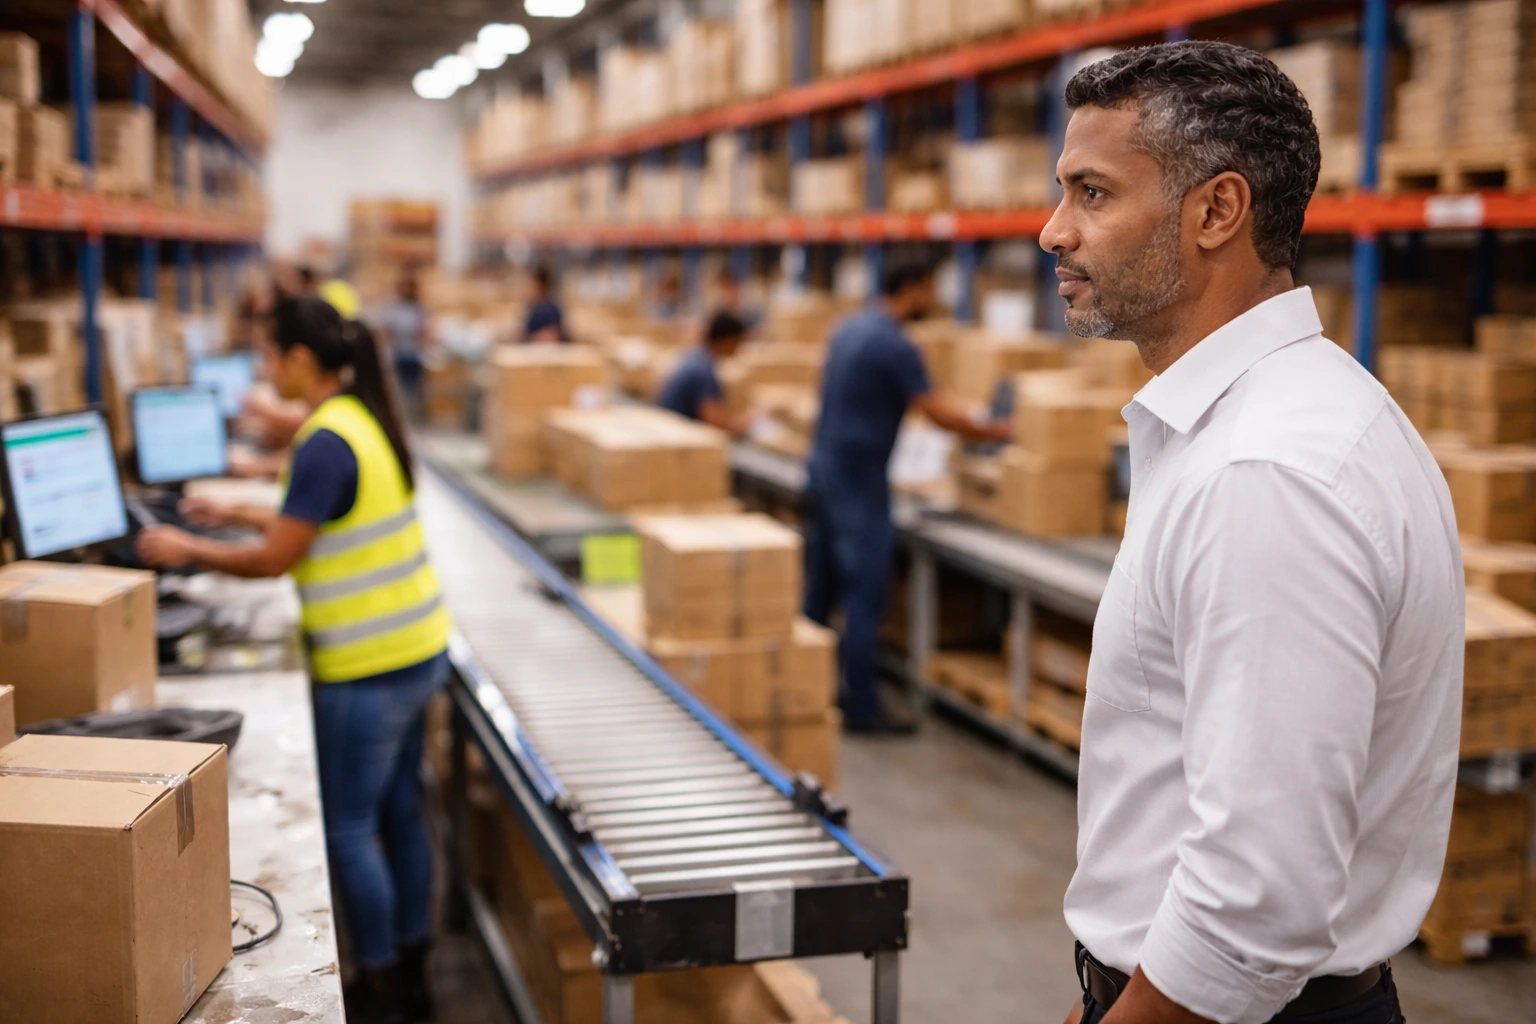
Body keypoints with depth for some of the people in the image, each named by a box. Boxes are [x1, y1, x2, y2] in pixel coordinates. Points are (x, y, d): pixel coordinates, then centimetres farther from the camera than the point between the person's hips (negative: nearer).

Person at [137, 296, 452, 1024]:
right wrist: (236, 516, 22)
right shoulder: (366, 420, 8)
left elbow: (275, 559, -16)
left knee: (348, 829, 3)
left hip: (368, 670, -9)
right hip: (414, 652, 9)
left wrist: (186, 550, -2)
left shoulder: (326, 443, -20)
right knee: (398, 814, 17)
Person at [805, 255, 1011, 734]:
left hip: (824, 466, 9)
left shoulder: (848, 329, 11)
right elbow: (938, 413, -17)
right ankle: (861, 708, 0)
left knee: (821, 586, 14)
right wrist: (992, 433, -5)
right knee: (865, 594, -4)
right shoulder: (895, 346, -16)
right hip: (858, 479, -9)